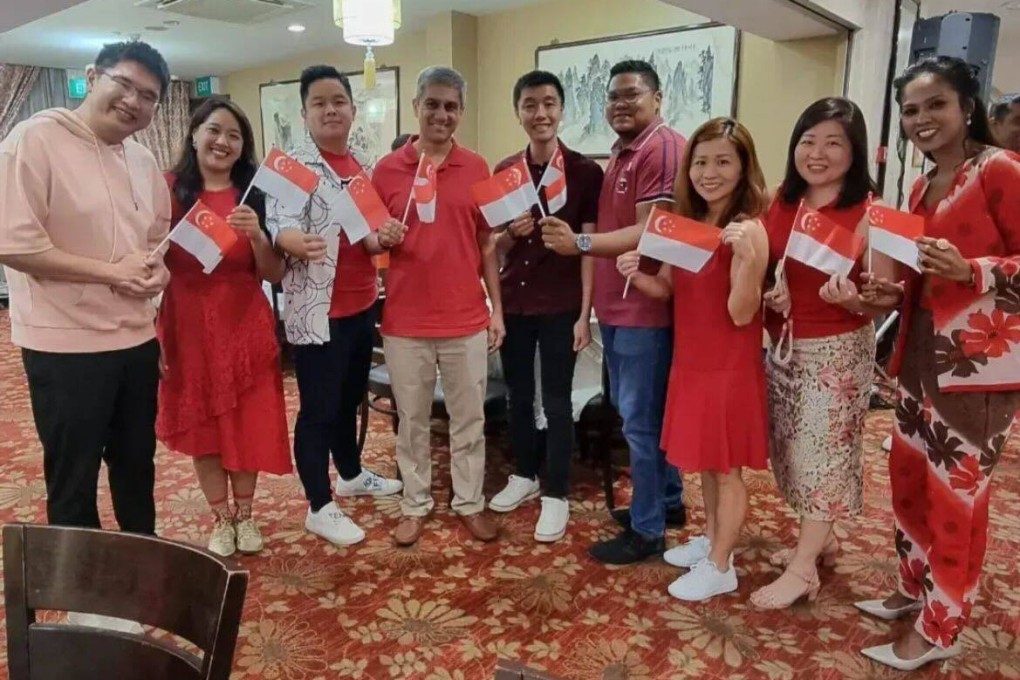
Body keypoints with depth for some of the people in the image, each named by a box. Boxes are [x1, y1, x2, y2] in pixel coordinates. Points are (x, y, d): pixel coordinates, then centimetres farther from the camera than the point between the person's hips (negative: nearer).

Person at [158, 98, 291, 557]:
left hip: (245, 325, 1)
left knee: (248, 424, 9)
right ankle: (220, 519, 28)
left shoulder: (255, 196, 0)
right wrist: (151, 333, -9)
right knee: (200, 425, 10)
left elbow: (274, 274, -2)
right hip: (188, 326, 0)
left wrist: (257, 235, -20)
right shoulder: (169, 191, -3)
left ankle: (245, 515, 28)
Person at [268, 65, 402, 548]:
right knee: (318, 408, 2)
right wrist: (294, 243, -45)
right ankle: (319, 507, 16)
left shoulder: (363, 166, 12)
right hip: (317, 311, -7)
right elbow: (278, 226, -23)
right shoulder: (294, 166, -11)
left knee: (351, 398, 22)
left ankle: (351, 474, 41)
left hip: (362, 305, 8)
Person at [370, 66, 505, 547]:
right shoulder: (387, 169, 1)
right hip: (405, 321, 0)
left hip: (467, 319, 1)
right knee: (412, 420, 11)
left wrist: (497, 308, 4)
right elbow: (373, 239, 8)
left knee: (469, 418, 11)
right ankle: (415, 505, 27)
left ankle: (470, 503, 27)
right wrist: (381, 237, -16)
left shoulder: (477, 168, 3)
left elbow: (487, 243, 6)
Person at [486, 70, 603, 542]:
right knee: (518, 395, 14)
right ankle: (524, 476, 33)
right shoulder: (504, 171, 6)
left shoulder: (585, 172, -6)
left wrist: (585, 314, -11)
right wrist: (511, 234, -12)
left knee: (556, 401, 2)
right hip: (513, 300, 4)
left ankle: (556, 495, 16)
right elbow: (493, 246, 11)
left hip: (561, 304, -4)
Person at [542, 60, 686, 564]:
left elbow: (651, 233, -23)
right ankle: (668, 502, 35)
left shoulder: (664, 149, -15)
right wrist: (596, 300, 11)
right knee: (648, 413, 19)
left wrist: (579, 243, -30)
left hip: (645, 308, -10)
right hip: (616, 305, 10)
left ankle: (648, 530, 13)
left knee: (641, 420, -1)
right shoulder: (621, 152, 18)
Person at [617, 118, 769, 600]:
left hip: (730, 366, -7)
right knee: (704, 459, 20)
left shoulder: (749, 229, -17)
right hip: (690, 360, 8)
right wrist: (637, 275, -9)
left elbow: (741, 314, -21)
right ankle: (710, 539, 38)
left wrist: (746, 255, -35)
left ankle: (720, 567, 20)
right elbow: (668, 289, 11)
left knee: (726, 465, 5)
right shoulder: (686, 223, 6)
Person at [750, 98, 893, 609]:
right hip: (781, 347, 6)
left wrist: (851, 299, -34)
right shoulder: (781, 201, 1)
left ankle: (802, 569, 17)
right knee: (794, 451, 15)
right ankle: (819, 540, 36)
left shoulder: (869, 212, -13)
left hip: (837, 351, -6)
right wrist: (768, 292, -9)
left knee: (824, 454, 5)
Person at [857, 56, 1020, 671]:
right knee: (908, 478, 16)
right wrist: (893, 294, 4)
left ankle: (940, 629, 18)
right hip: (922, 352, 8)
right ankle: (916, 590, 36)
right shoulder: (923, 190, 14)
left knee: (956, 494, 2)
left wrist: (968, 270, -29)